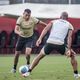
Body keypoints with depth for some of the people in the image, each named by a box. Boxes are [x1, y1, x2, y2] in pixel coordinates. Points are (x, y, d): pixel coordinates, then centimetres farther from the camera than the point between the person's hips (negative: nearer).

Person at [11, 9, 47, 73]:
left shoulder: (33, 19, -17)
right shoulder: (20, 19, -19)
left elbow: (41, 23, -5)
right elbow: (16, 30, -29)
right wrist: (19, 32, -50)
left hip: (29, 38, -1)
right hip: (21, 38, 1)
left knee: (28, 53, -24)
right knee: (17, 54, 6)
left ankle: (28, 64, 6)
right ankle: (14, 68, 28)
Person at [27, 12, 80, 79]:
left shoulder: (53, 22, 23)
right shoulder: (69, 25, 19)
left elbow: (46, 29, 5)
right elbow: (69, 37, 4)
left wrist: (40, 39, -5)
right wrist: (69, 49, -4)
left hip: (49, 43, 2)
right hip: (60, 44, -2)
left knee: (40, 56, 25)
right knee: (72, 55, 23)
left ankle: (28, 72, 20)